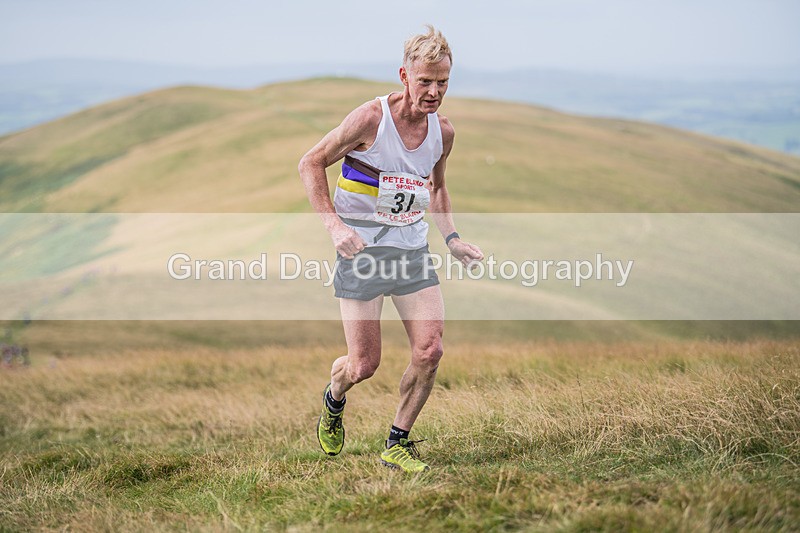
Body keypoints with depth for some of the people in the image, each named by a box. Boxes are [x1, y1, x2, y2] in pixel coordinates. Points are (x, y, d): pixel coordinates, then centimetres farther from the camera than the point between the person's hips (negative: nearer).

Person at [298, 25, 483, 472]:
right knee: (364, 364, -4)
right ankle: (334, 402, 33)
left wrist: (452, 238, 9)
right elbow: (311, 164, -7)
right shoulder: (371, 119, -15)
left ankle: (398, 443, 11)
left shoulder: (443, 131, 2)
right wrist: (334, 224, -18)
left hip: (413, 249, 5)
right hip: (362, 248, -5)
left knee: (430, 351, -9)